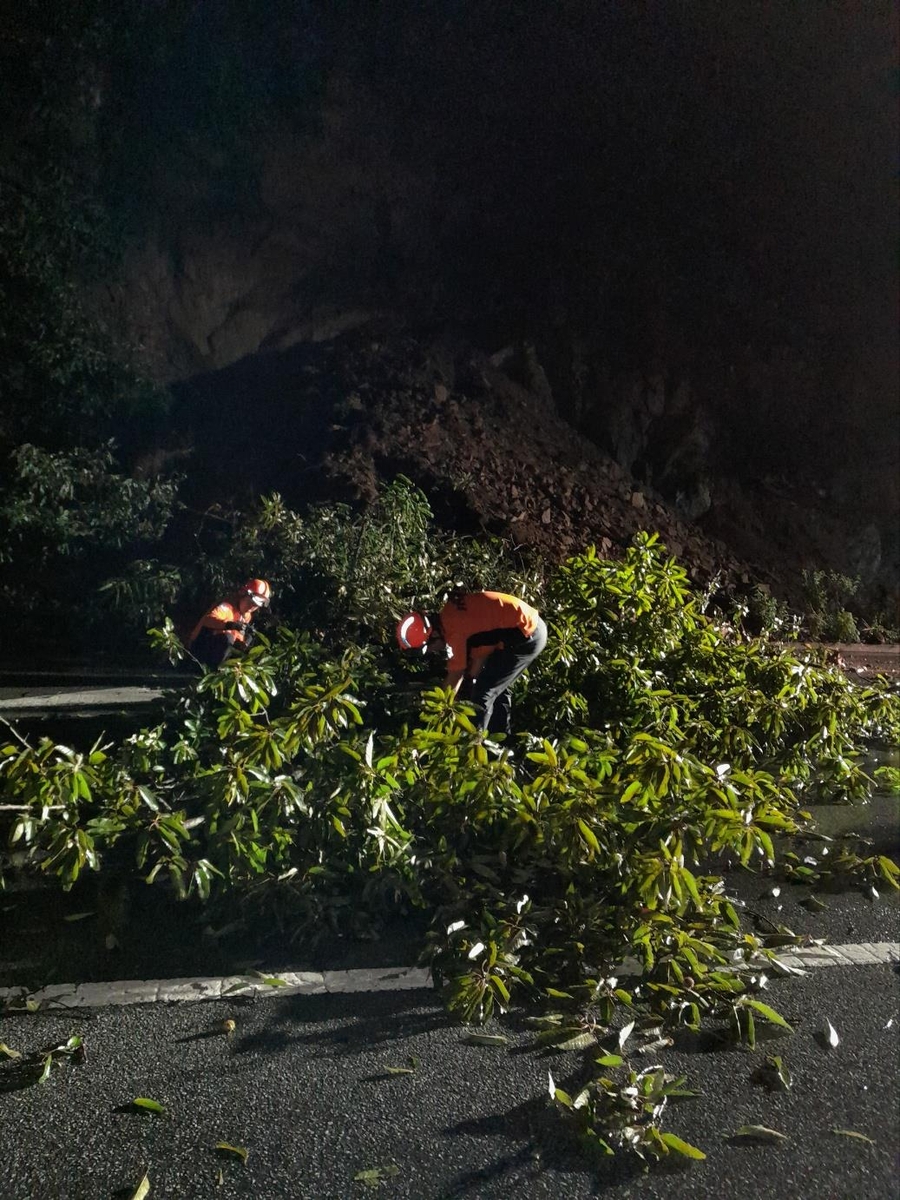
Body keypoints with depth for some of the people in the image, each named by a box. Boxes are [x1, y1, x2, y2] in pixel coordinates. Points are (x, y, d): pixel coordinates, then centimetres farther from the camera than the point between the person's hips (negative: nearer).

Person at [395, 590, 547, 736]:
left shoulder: (456, 629, -23)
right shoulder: (447, 615, 4)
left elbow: (454, 678, -13)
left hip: (526, 635, -10)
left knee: (483, 692, -6)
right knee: (496, 688, 21)